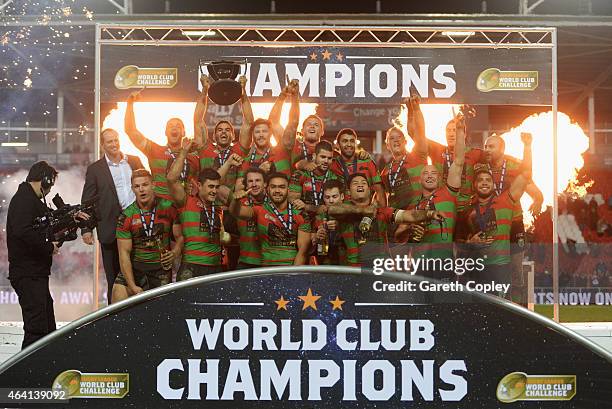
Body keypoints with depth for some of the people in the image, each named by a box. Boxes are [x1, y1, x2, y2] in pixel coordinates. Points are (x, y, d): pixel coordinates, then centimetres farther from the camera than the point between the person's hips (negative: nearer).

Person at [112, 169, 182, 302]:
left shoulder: (168, 208, -4)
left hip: (161, 267, 0)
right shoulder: (126, 216, -6)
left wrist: (175, 252, -17)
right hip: (134, 266, 0)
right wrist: (132, 286, -15)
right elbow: (124, 252, -7)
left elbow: (180, 236, 6)